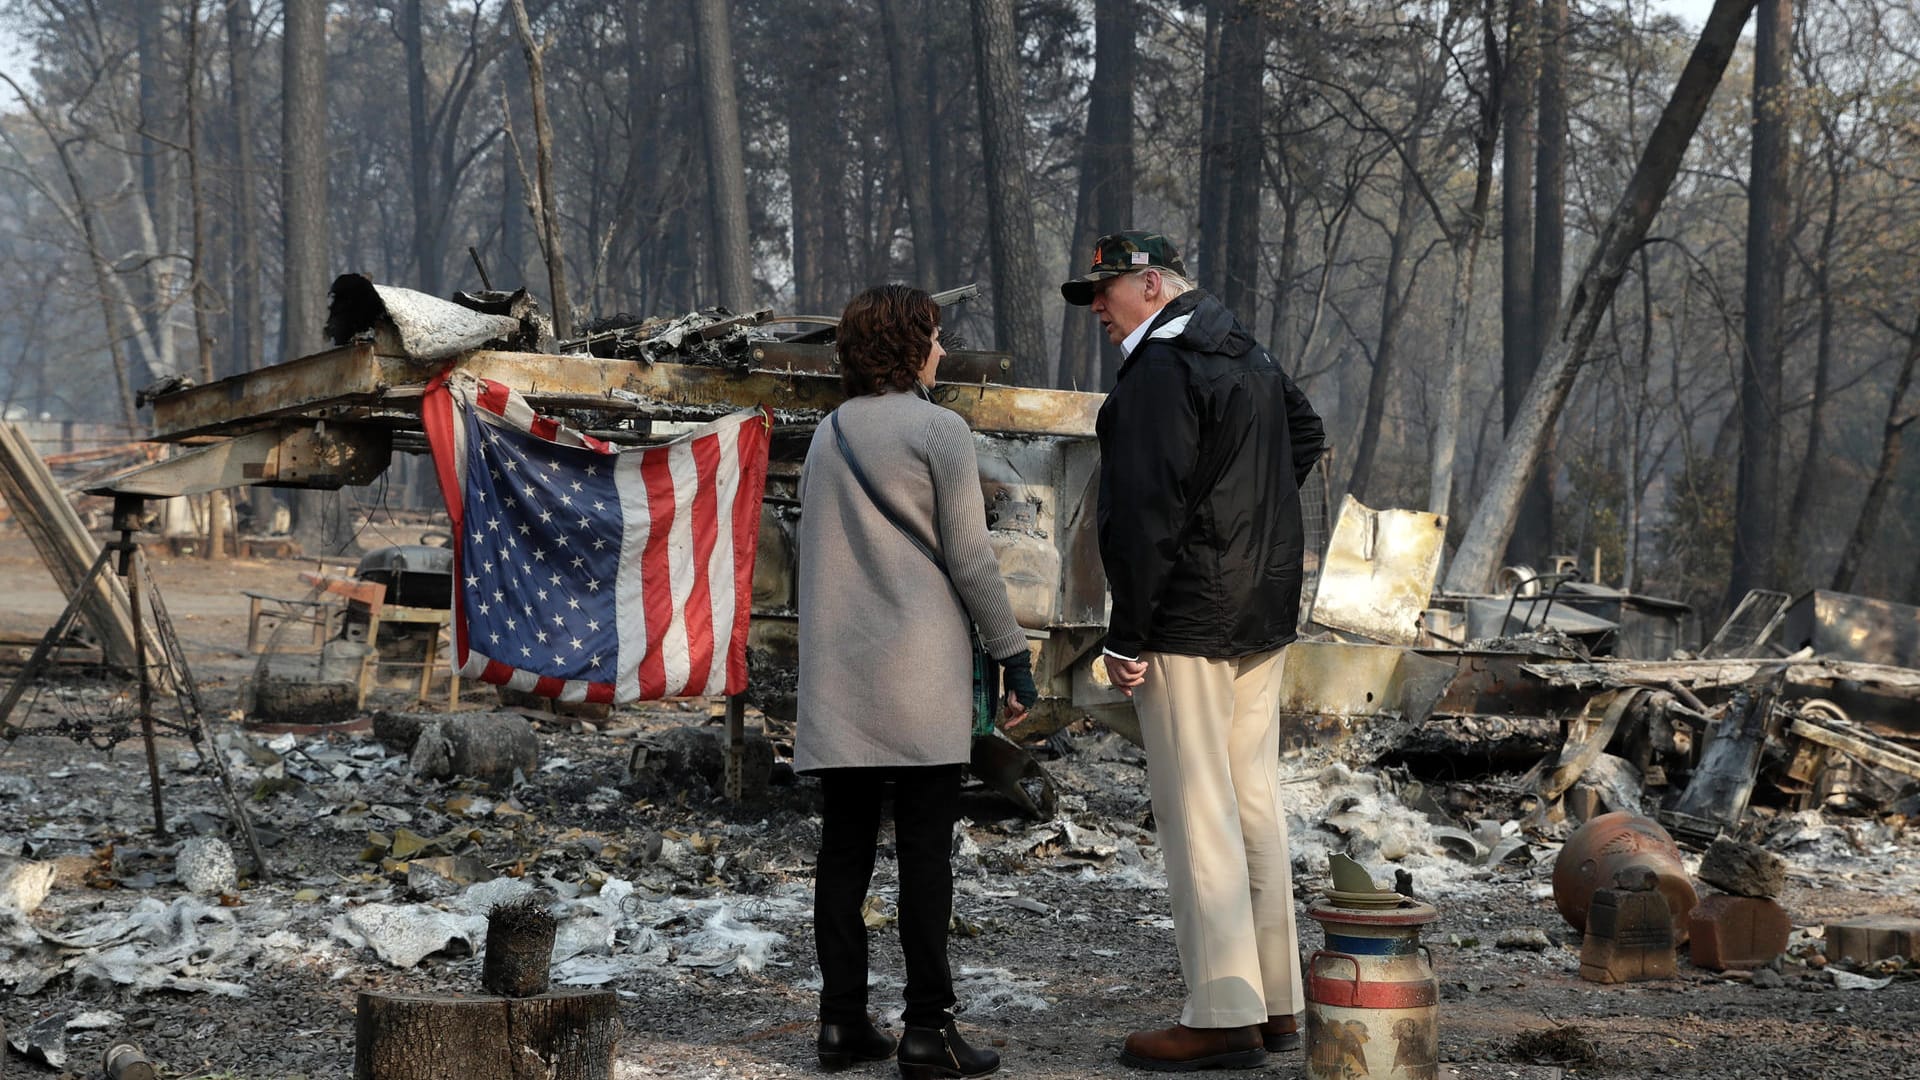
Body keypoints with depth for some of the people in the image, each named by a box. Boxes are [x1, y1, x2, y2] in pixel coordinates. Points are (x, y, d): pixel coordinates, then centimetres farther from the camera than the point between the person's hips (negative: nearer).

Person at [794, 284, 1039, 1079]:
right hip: (919, 670, -6)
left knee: (845, 845, 7)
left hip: (837, 675, 6)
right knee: (925, 850, -3)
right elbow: (969, 558, -8)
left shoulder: (827, 437, 13)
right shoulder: (939, 431, -6)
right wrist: (1012, 654, -2)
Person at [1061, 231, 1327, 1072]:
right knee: (1255, 800, 13)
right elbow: (1306, 435, 35)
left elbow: (1145, 513, -20)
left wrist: (1128, 634, -18)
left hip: (1187, 621, -10)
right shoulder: (1252, 357, 16)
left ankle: (1223, 1016, -7)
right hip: (1263, 619, 10)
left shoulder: (1159, 371, -15)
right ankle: (1277, 1002, 18)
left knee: (1197, 812, -7)